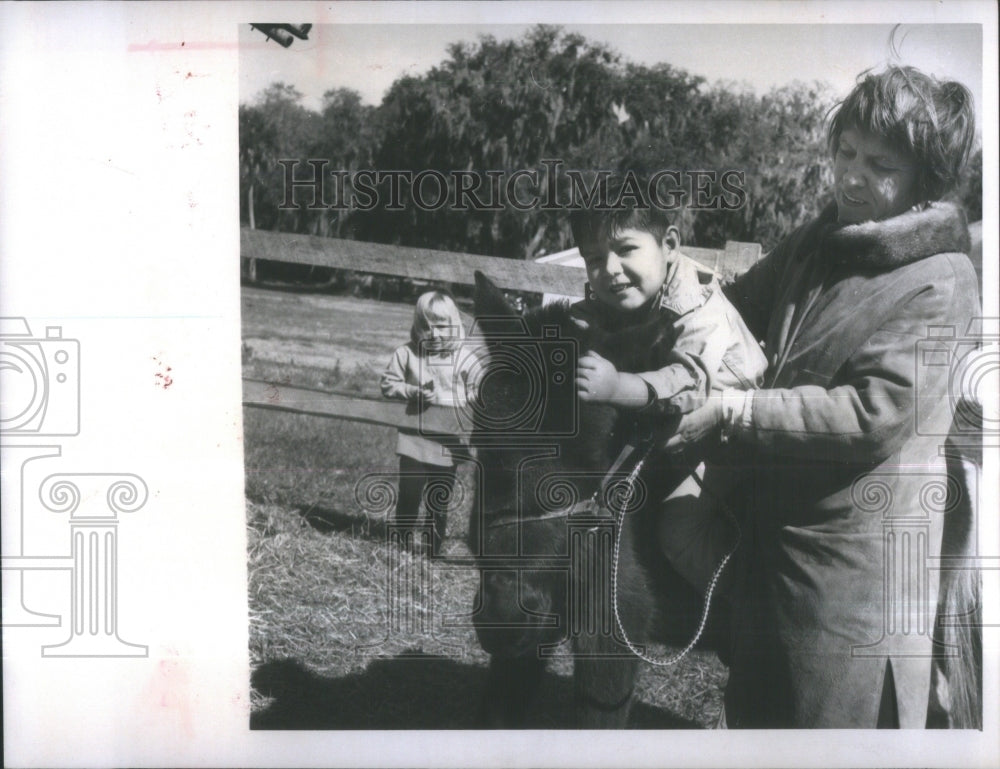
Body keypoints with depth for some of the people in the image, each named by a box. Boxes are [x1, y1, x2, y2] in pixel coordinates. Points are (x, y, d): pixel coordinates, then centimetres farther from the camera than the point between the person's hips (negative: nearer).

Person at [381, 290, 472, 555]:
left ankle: (435, 550, 23)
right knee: (408, 496, 10)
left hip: (447, 445, -1)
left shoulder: (464, 359, -6)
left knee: (439, 503, 10)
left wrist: (441, 399, -19)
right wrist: (413, 392, -17)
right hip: (413, 441, 1)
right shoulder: (406, 354, -3)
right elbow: (388, 383, -2)